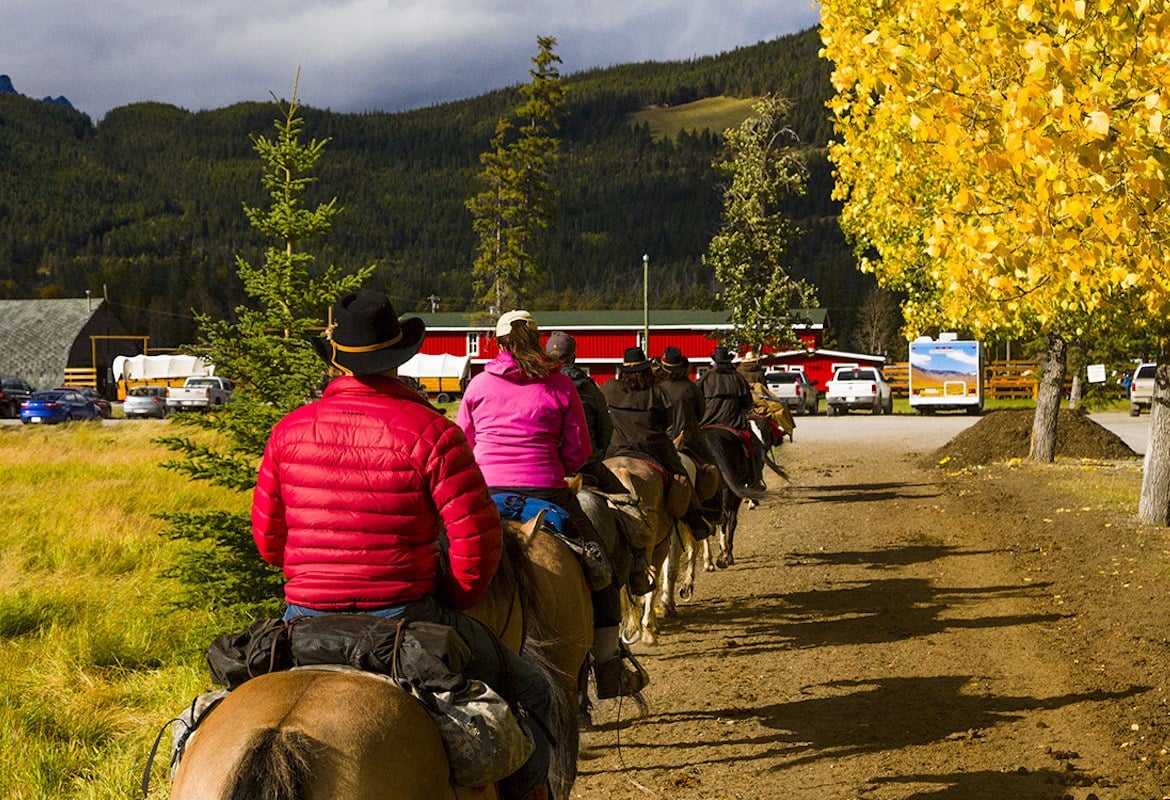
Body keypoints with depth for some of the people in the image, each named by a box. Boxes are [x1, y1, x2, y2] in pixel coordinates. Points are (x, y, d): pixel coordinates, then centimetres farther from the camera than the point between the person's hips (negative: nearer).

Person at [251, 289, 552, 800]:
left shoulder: (288, 431, 2)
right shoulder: (430, 432, -10)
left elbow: (267, 539, 10)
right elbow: (477, 542, -12)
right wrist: (450, 604, 6)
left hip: (305, 618, 4)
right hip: (404, 618, -4)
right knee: (528, 695, 15)